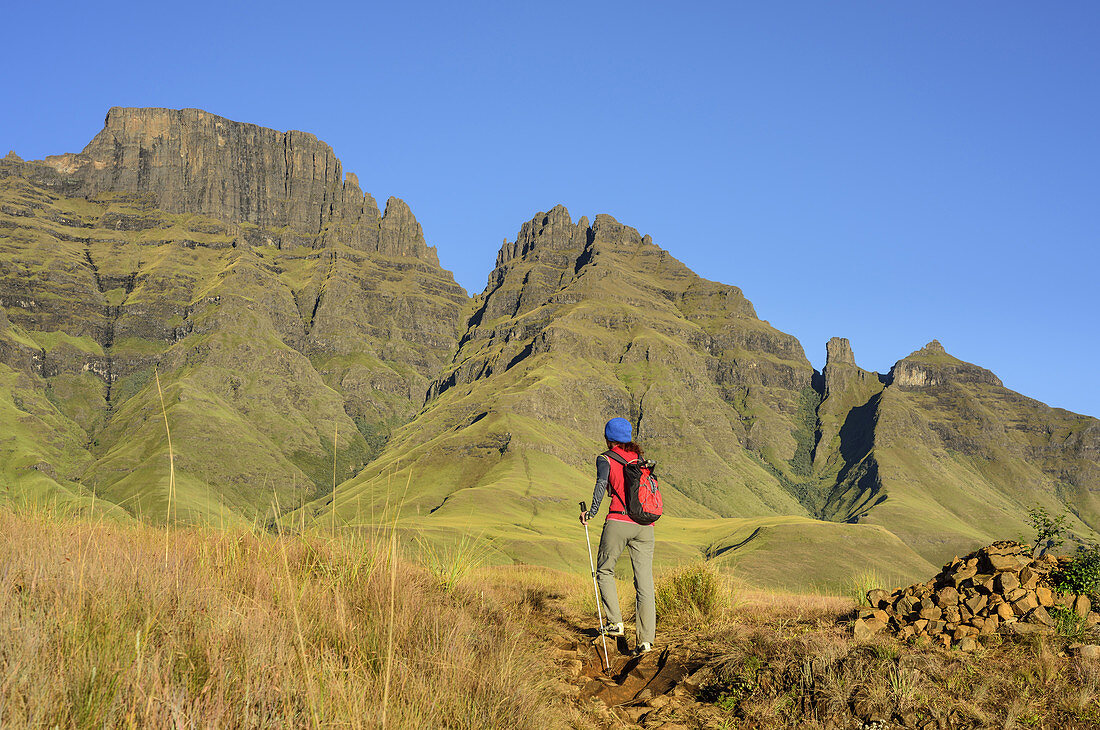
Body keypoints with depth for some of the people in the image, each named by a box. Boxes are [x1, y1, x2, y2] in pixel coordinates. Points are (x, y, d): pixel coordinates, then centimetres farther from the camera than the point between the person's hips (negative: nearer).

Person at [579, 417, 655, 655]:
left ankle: (616, 623, 8)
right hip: (644, 526, 4)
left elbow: (602, 483, -13)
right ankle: (646, 639, -3)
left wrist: (592, 512, -13)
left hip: (618, 522, -3)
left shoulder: (605, 459, 3)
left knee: (604, 571, 18)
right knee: (644, 583, 2)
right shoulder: (641, 458, 16)